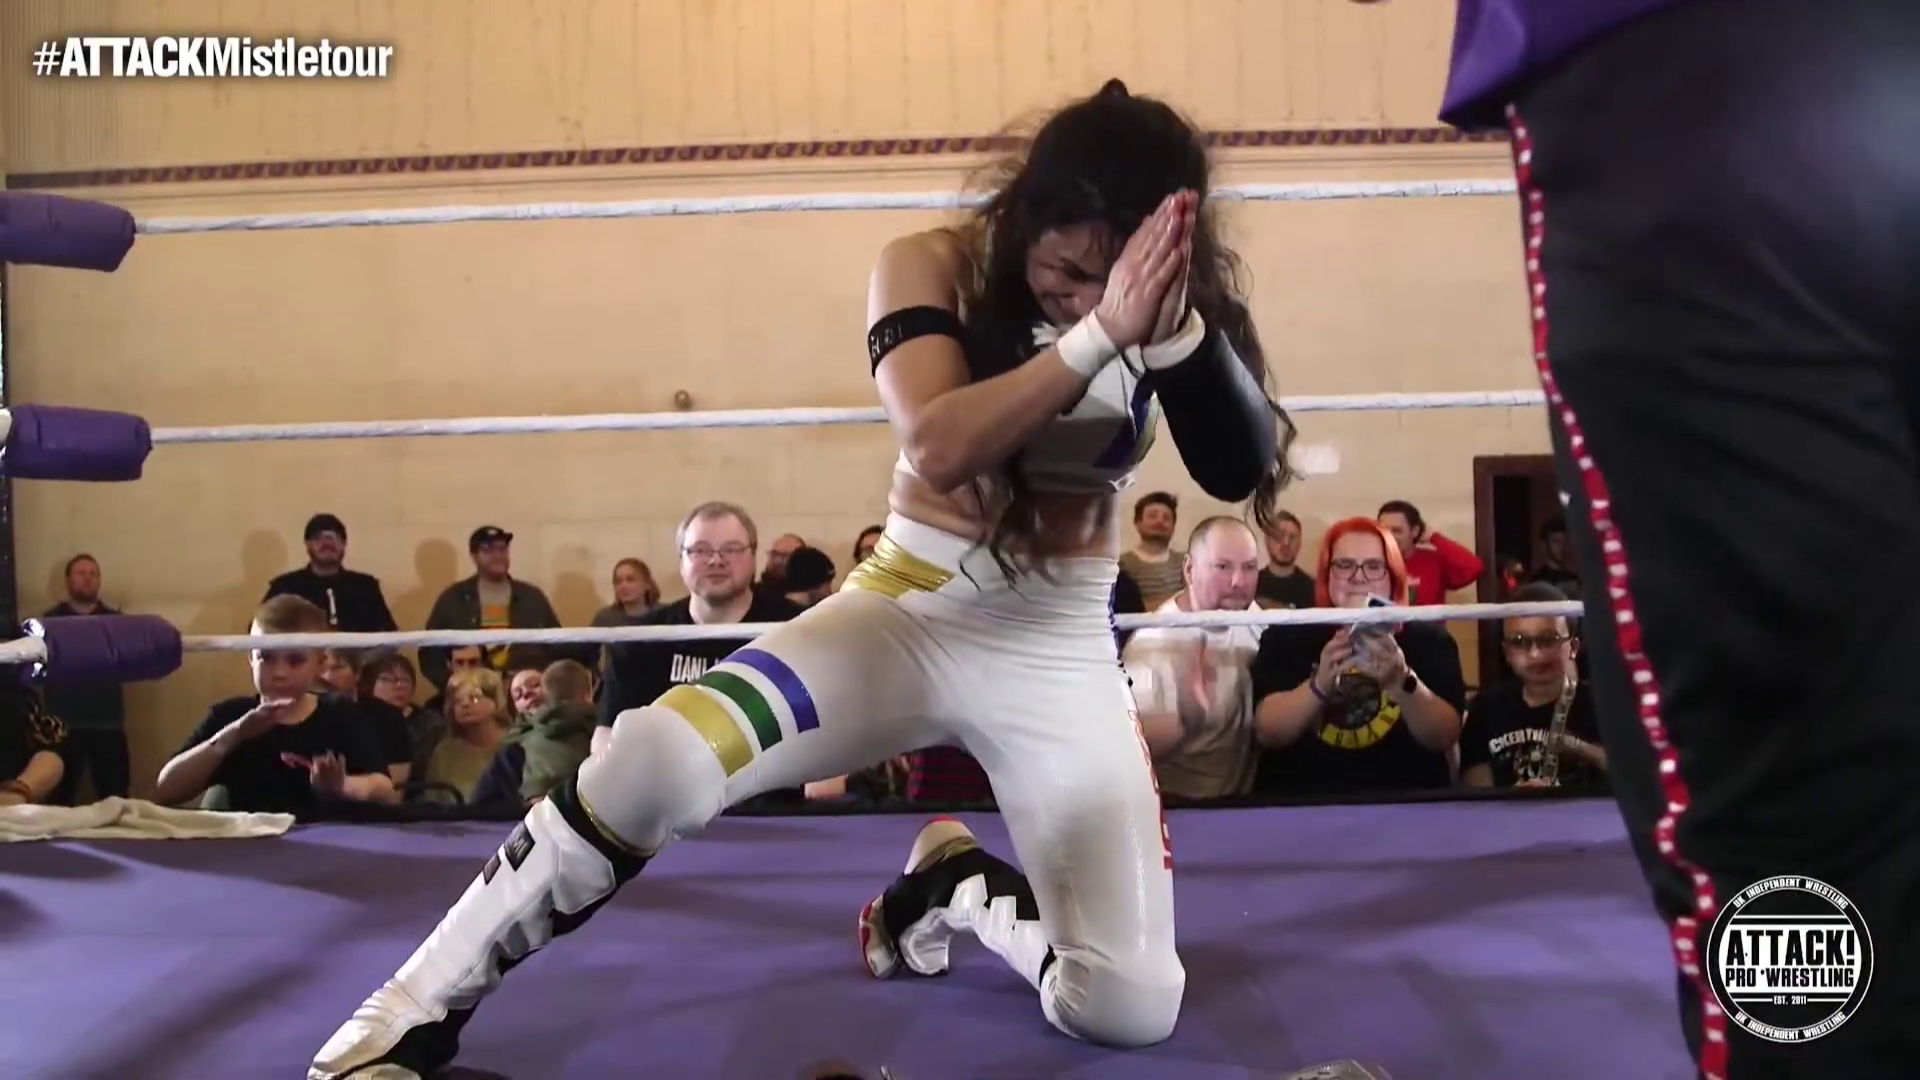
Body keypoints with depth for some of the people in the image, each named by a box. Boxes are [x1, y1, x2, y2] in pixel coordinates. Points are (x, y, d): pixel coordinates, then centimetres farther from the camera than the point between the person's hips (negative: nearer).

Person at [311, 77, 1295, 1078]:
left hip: (1062, 655, 2)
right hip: (908, 611, -2)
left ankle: (958, 887, 24)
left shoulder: (1172, 290, -4)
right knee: (651, 761, -30)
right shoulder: (932, 266, -10)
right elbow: (937, 450, -26)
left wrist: (1173, 321, -32)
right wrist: (1100, 334, -35)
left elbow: (1244, 470, -16)